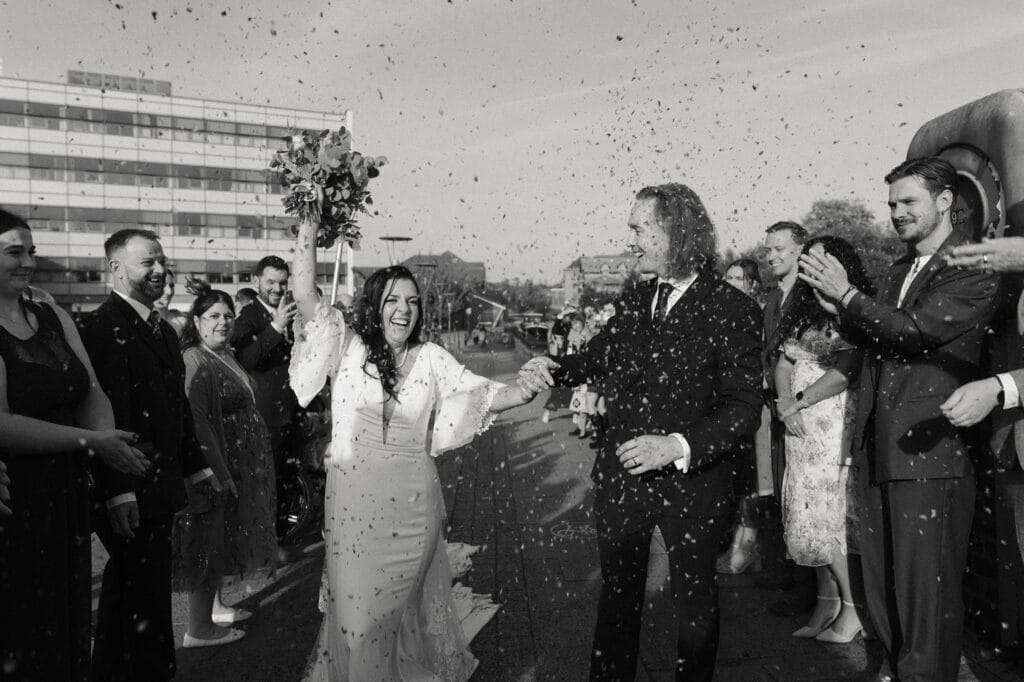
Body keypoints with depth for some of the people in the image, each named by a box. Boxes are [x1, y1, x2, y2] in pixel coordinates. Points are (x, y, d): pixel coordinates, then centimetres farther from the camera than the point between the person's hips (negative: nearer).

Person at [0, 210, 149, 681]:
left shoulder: (54, 319, 9)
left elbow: (92, 395, 5)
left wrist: (105, 438, -15)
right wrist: (90, 440, -19)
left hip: (66, 496, 6)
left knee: (67, 615, 15)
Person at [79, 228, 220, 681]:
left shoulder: (164, 331, 14)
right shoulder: (100, 328, -15)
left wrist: (196, 467, 22)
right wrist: (117, 491, -23)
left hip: (159, 489, 9)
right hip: (128, 494, -9)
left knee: (126, 587, 21)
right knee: (147, 597, -1)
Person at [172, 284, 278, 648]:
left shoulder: (226, 356, 10)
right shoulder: (195, 362, -20)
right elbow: (197, 423, -25)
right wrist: (218, 473, -26)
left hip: (238, 465, 10)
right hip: (215, 466, -9)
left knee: (222, 539, 20)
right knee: (208, 543, 1)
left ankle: (215, 605, 37)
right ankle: (199, 628, 14)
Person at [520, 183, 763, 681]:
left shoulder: (734, 310, -13)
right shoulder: (633, 302, 4)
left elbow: (744, 408, -16)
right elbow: (600, 357, 18)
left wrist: (678, 446, -28)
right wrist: (552, 368, -3)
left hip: (693, 482, -4)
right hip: (621, 473, 5)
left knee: (694, 600, 16)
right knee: (617, 593, 20)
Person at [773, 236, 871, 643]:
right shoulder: (804, 311, 15)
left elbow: (846, 370, -14)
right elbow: (783, 364, 11)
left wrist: (797, 403, -11)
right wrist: (785, 405, -6)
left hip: (836, 422, -6)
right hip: (800, 427, 6)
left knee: (833, 512, -5)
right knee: (811, 514, 7)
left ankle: (851, 609, 7)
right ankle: (826, 603, 17)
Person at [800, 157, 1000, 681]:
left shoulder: (973, 268, -9)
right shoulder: (901, 269, 17)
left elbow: (917, 331, -20)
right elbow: (873, 336, 14)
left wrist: (847, 294, -17)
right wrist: (832, 295, -3)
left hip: (931, 447, -8)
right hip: (882, 445, 8)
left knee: (927, 582, 2)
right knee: (882, 574, 16)